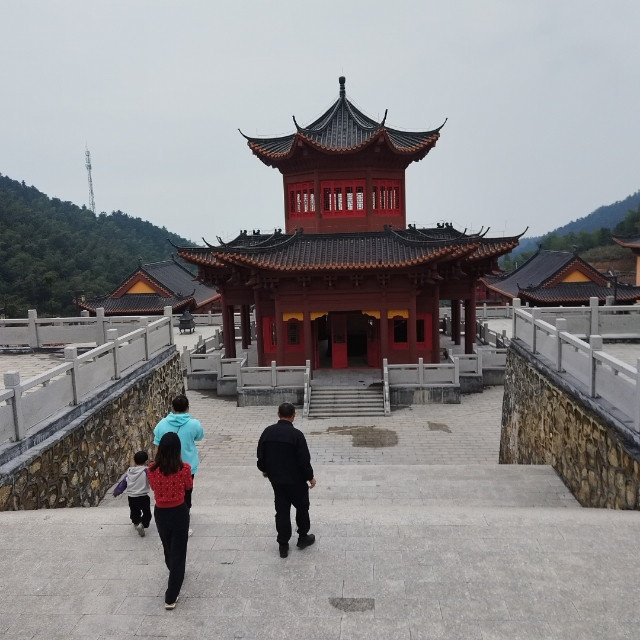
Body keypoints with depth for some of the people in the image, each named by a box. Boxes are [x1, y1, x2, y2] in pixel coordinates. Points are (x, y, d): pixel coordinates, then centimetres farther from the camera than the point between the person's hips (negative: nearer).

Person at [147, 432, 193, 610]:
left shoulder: (153, 468, -14)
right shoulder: (184, 468, -21)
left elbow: (153, 487, 6)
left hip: (160, 513, 3)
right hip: (179, 512, -3)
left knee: (168, 548, 27)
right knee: (178, 551, 9)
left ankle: (174, 573, 54)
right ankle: (171, 598, 11)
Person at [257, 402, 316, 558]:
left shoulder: (268, 432, -5)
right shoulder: (297, 434, -20)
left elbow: (261, 455, 4)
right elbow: (304, 459, -17)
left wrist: (264, 470, 23)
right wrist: (310, 477, -3)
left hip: (276, 479, 4)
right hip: (296, 480, -4)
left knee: (281, 511, 13)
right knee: (302, 507, 18)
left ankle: (283, 545, 19)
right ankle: (303, 537, 31)